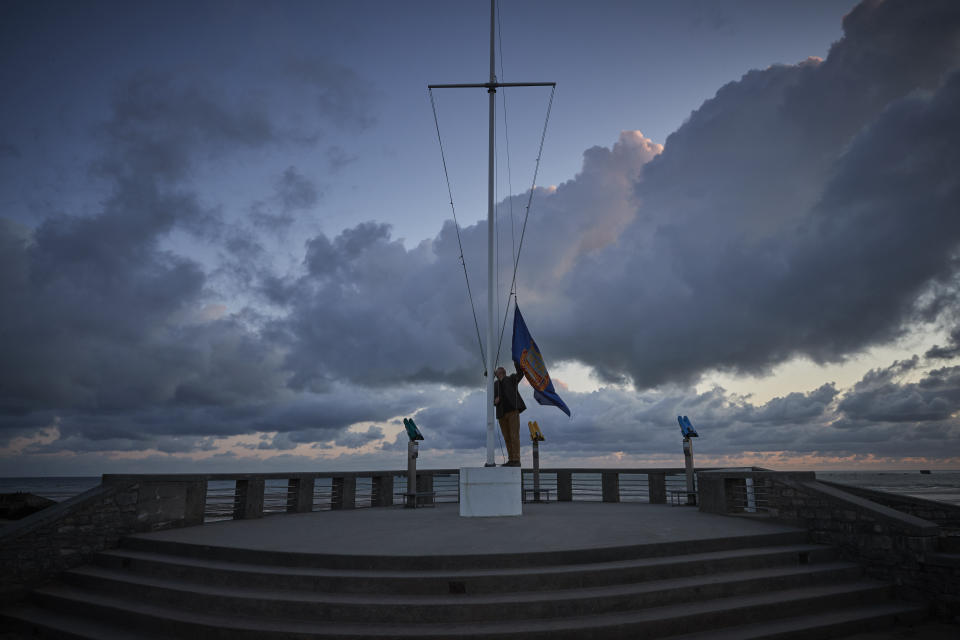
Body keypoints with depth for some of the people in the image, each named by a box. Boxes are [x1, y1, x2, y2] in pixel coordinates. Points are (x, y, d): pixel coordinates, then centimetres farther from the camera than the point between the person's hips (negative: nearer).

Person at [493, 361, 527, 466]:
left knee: (514, 436, -9)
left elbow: (520, 374, -7)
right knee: (507, 438, 6)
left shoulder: (511, 379, 10)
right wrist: (495, 401, -9)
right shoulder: (494, 384, 18)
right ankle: (511, 460, 12)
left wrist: (516, 362, -20)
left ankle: (516, 460, -9)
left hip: (513, 411, -4)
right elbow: (493, 399, 15)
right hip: (502, 414, 4)